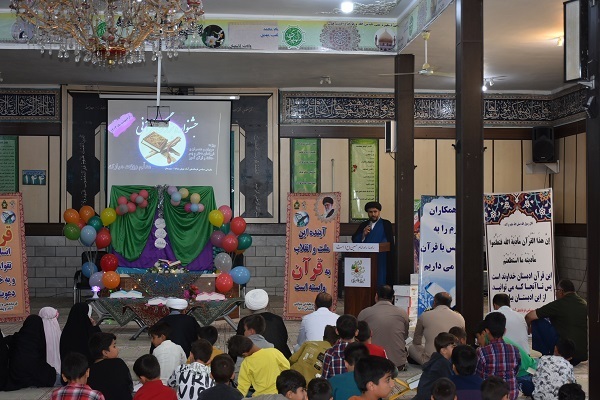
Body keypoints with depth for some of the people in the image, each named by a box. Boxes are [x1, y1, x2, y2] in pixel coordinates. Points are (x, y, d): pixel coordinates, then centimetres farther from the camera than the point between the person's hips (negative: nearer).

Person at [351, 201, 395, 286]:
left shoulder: (386, 224, 6)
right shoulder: (363, 225, 17)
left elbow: (389, 242, -2)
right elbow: (354, 240, 10)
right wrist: (363, 235, -8)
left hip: (380, 259, -3)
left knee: (379, 283, -8)